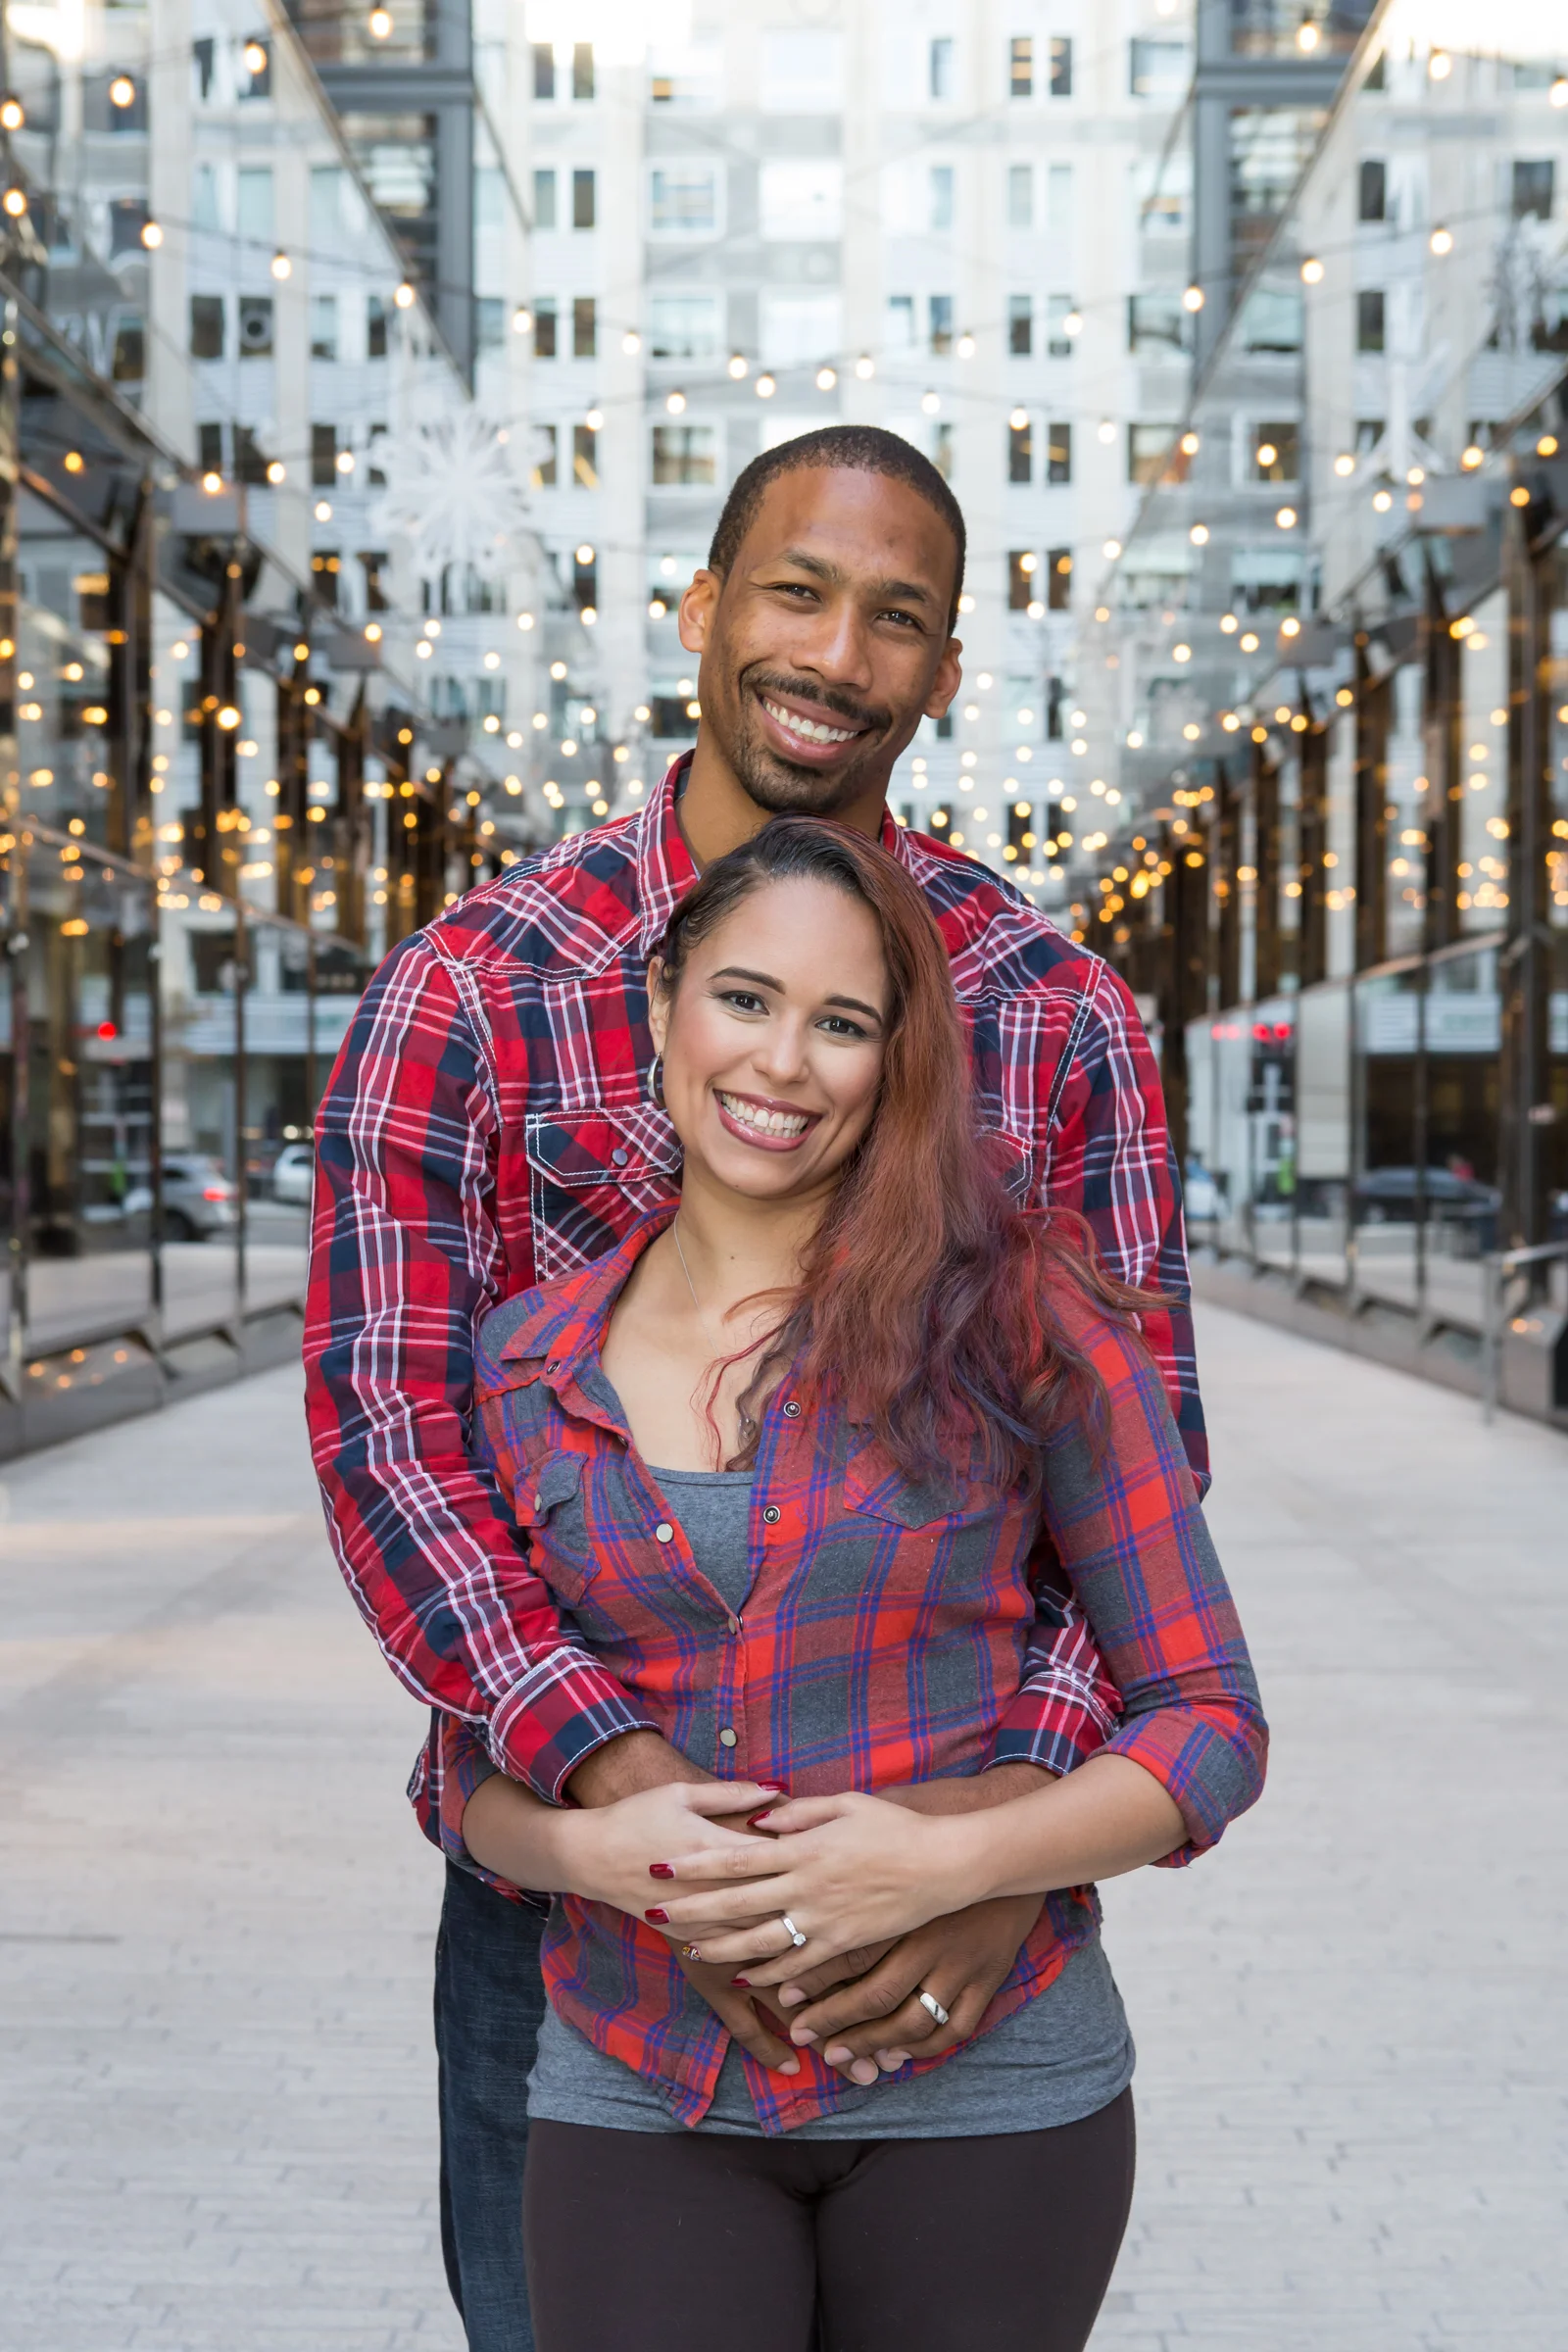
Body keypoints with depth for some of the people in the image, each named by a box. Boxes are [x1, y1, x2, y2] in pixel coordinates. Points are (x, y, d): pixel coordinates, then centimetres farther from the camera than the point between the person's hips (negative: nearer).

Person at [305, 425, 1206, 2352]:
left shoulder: (1057, 1014, 0)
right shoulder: (470, 988, -4)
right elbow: (383, 1414, -12)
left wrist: (1028, 1802, -22)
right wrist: (620, 1783, -26)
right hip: (566, 1854, -1)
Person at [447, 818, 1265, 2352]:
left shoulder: (1020, 1322, -6)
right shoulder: (528, 1363, 3)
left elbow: (1208, 1723, -4)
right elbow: (477, 1775, 10)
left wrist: (943, 1860, -18)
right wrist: (591, 1845, -12)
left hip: (981, 2094, -1)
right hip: (637, 2094, 2)